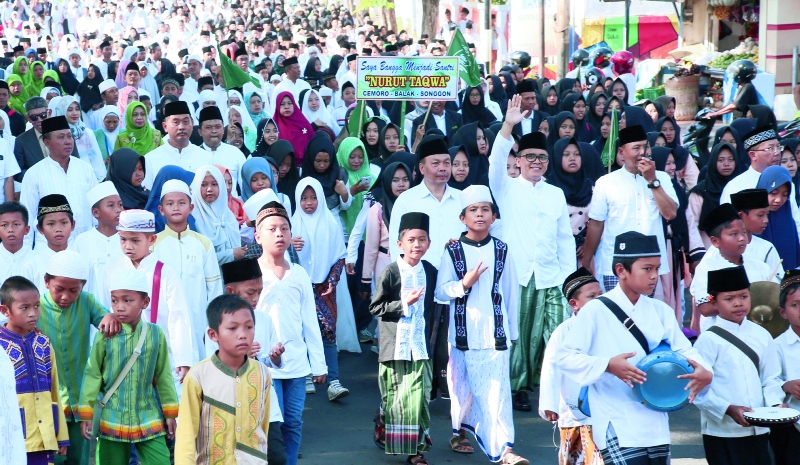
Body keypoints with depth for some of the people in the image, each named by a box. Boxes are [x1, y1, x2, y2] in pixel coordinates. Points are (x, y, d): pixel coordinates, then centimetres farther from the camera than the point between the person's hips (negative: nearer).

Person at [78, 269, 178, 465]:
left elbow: (164, 376, 4)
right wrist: (86, 413, -2)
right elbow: (92, 375, -2)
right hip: (112, 419, 0)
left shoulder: (155, 334, -3)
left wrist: (170, 413, 7)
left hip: (149, 419, 1)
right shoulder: (105, 335, -7)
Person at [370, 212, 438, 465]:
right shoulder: (390, 273, -10)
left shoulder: (430, 272, 3)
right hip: (395, 346, -3)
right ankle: (384, 432, 29)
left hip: (421, 346, 3)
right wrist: (404, 304, -17)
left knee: (418, 397, -2)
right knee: (394, 397, 6)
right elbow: (375, 307, -8)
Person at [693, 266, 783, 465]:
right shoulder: (709, 340, -10)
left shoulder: (761, 336, 7)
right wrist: (728, 409, -24)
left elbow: (771, 378, 10)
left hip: (758, 431, 5)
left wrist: (775, 404, -8)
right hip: (722, 432, -5)